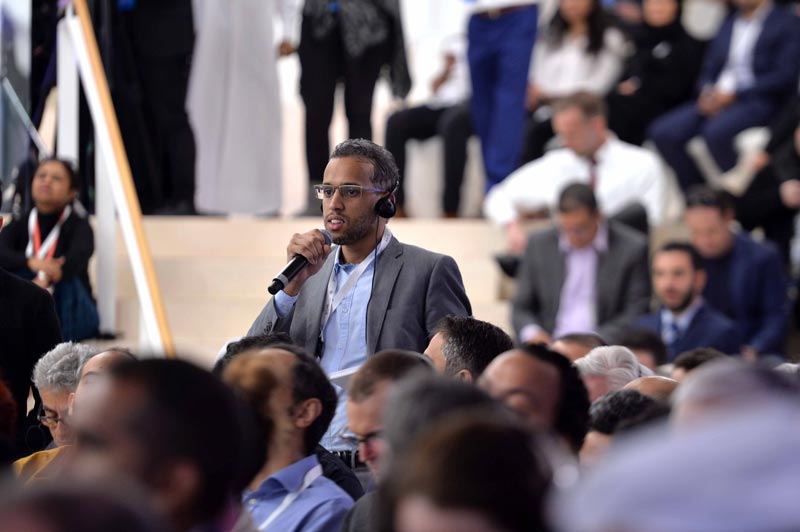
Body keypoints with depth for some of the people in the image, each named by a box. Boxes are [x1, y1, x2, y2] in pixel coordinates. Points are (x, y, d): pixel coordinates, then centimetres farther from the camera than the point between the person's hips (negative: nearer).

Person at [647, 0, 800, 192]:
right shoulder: (727, 24, 20)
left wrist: (734, 94, -16)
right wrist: (707, 92, -5)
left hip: (758, 101, -6)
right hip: (716, 99, 6)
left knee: (716, 132, -36)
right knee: (662, 133, -16)